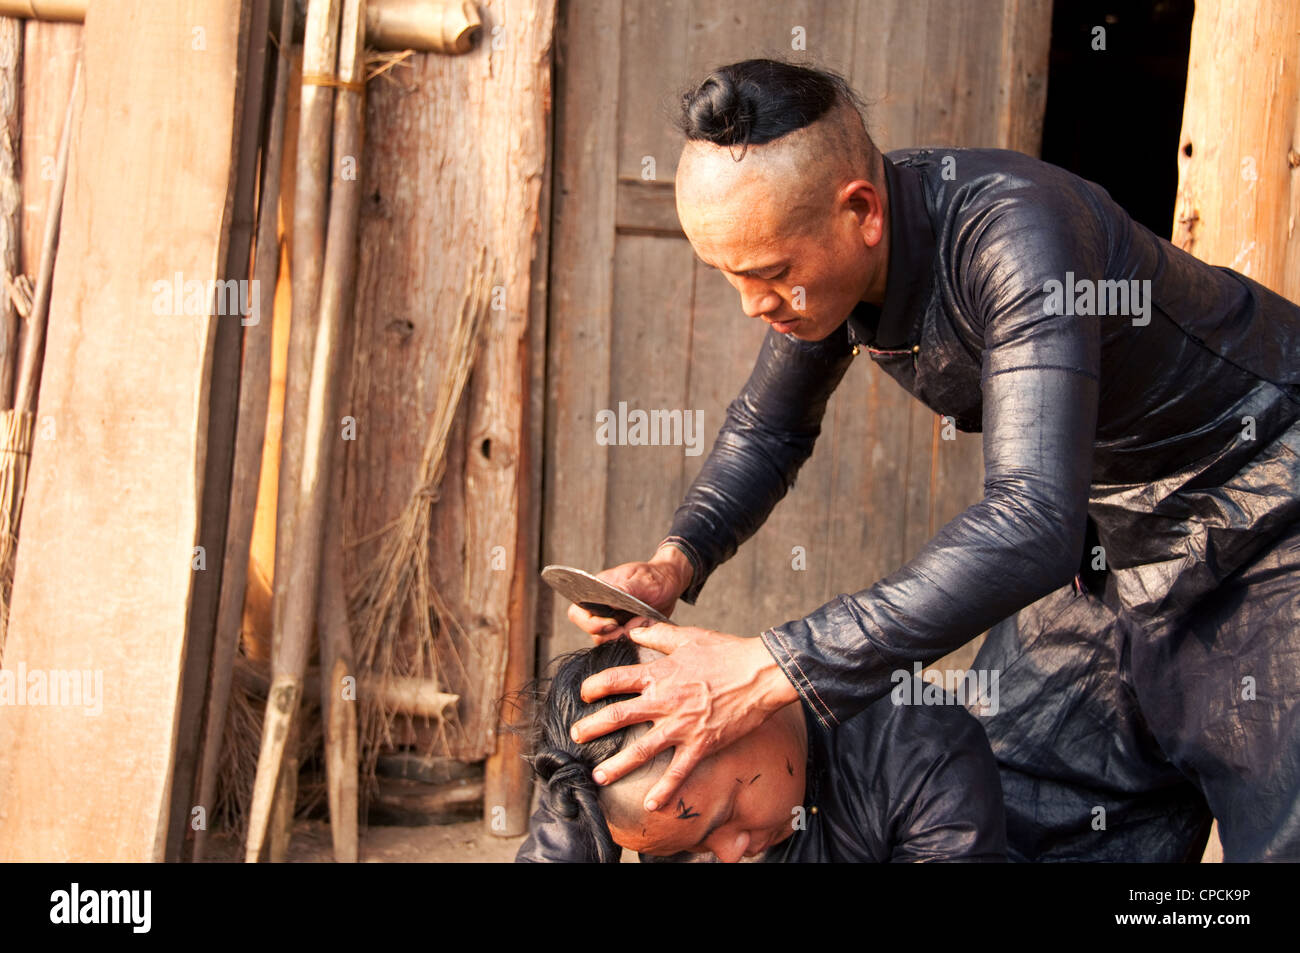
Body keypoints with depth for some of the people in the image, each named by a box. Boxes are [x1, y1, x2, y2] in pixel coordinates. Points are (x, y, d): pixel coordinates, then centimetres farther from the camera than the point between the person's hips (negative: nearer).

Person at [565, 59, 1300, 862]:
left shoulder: (1012, 232, -37)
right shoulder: (827, 250, -13)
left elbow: (1033, 521, -46)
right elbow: (766, 429, 4)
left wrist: (773, 671, -49)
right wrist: (677, 561, -16)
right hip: (1103, 527, 7)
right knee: (1017, 811, 6)